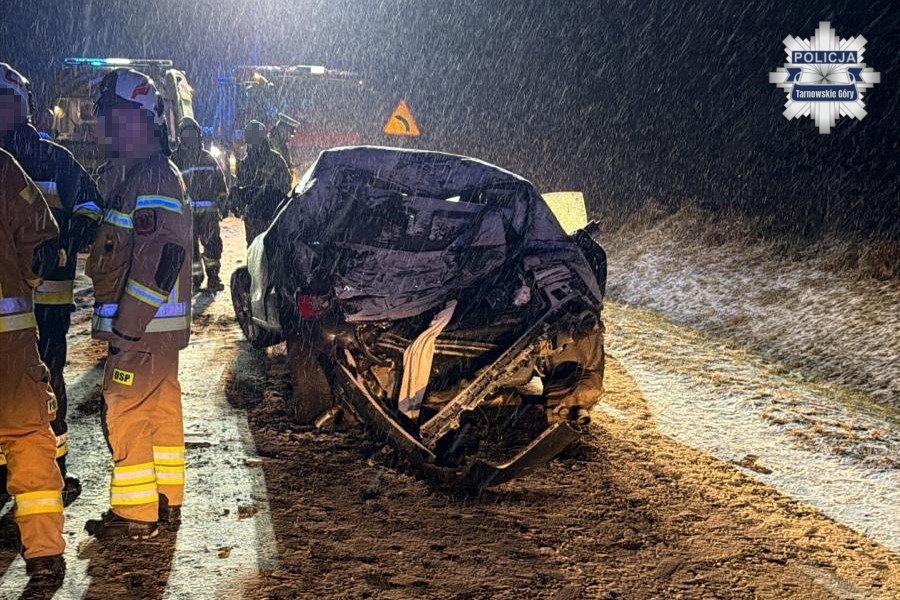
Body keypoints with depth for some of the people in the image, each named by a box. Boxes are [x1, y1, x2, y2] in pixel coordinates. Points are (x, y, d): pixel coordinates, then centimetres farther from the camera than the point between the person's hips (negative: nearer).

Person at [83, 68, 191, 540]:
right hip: (157, 323, 10)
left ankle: (134, 514, 2)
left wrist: (126, 326, -23)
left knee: (125, 412, -5)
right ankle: (166, 503, 26)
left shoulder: (157, 180, -17)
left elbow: (159, 261, -24)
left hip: (145, 324, -10)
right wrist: (113, 319, 18)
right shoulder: (120, 173, 16)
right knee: (161, 409, 15)